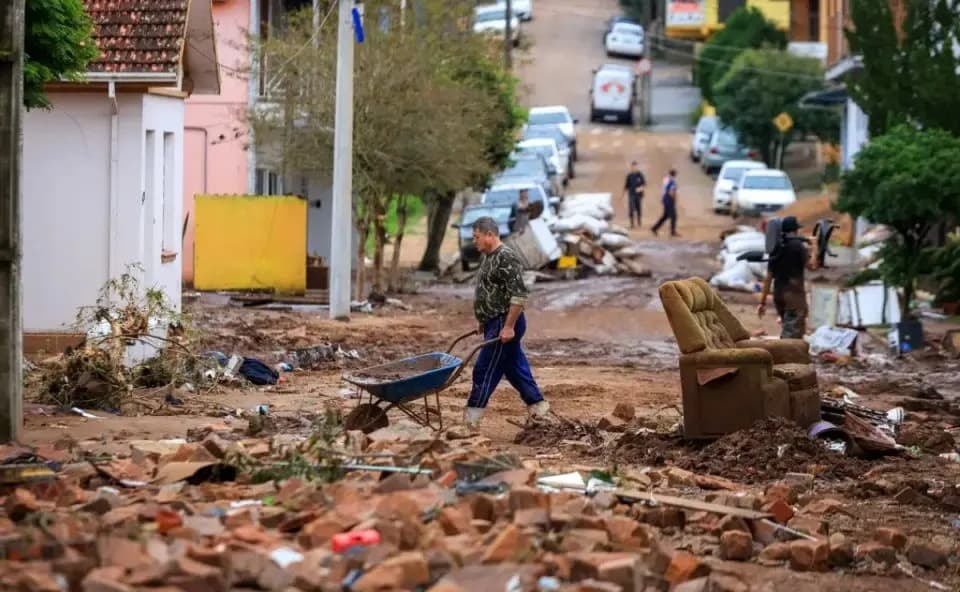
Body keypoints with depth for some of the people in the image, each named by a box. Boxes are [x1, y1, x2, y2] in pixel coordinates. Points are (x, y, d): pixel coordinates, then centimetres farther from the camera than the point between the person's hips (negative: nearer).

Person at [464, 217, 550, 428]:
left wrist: (509, 327, -25)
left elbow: (519, 295, -24)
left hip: (504, 325, -10)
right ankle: (538, 407, 21)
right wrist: (484, 322, 24)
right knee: (516, 368, 14)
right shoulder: (486, 256, 13)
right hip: (494, 323, 10)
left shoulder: (506, 258, -18)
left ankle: (471, 420, -2)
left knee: (485, 369, -6)